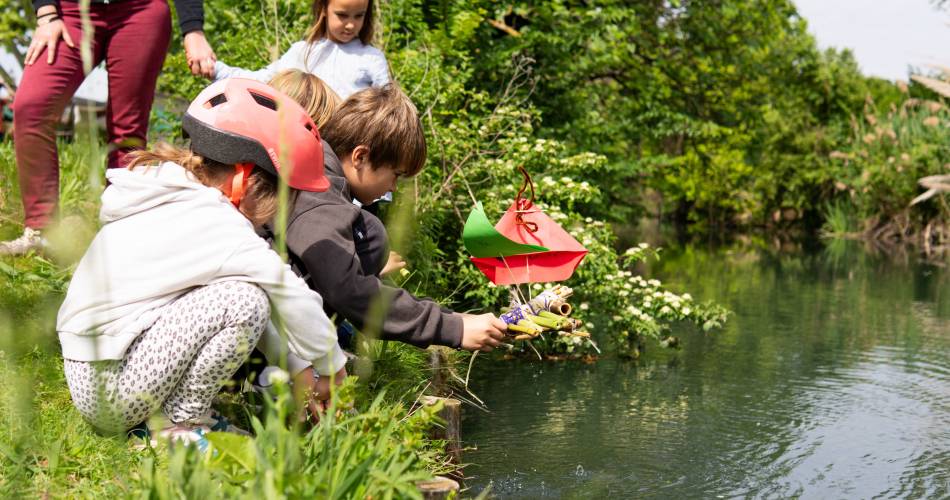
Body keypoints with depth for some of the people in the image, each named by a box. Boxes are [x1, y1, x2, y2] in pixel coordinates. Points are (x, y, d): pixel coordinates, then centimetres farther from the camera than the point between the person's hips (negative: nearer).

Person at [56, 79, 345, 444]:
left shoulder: (168, 201, 11)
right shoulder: (216, 224, -18)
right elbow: (295, 300, -14)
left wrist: (294, 369, 19)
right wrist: (332, 370, 2)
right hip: (109, 394, -9)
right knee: (244, 299, -17)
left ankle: (172, 412, 11)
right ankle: (182, 425, -4)